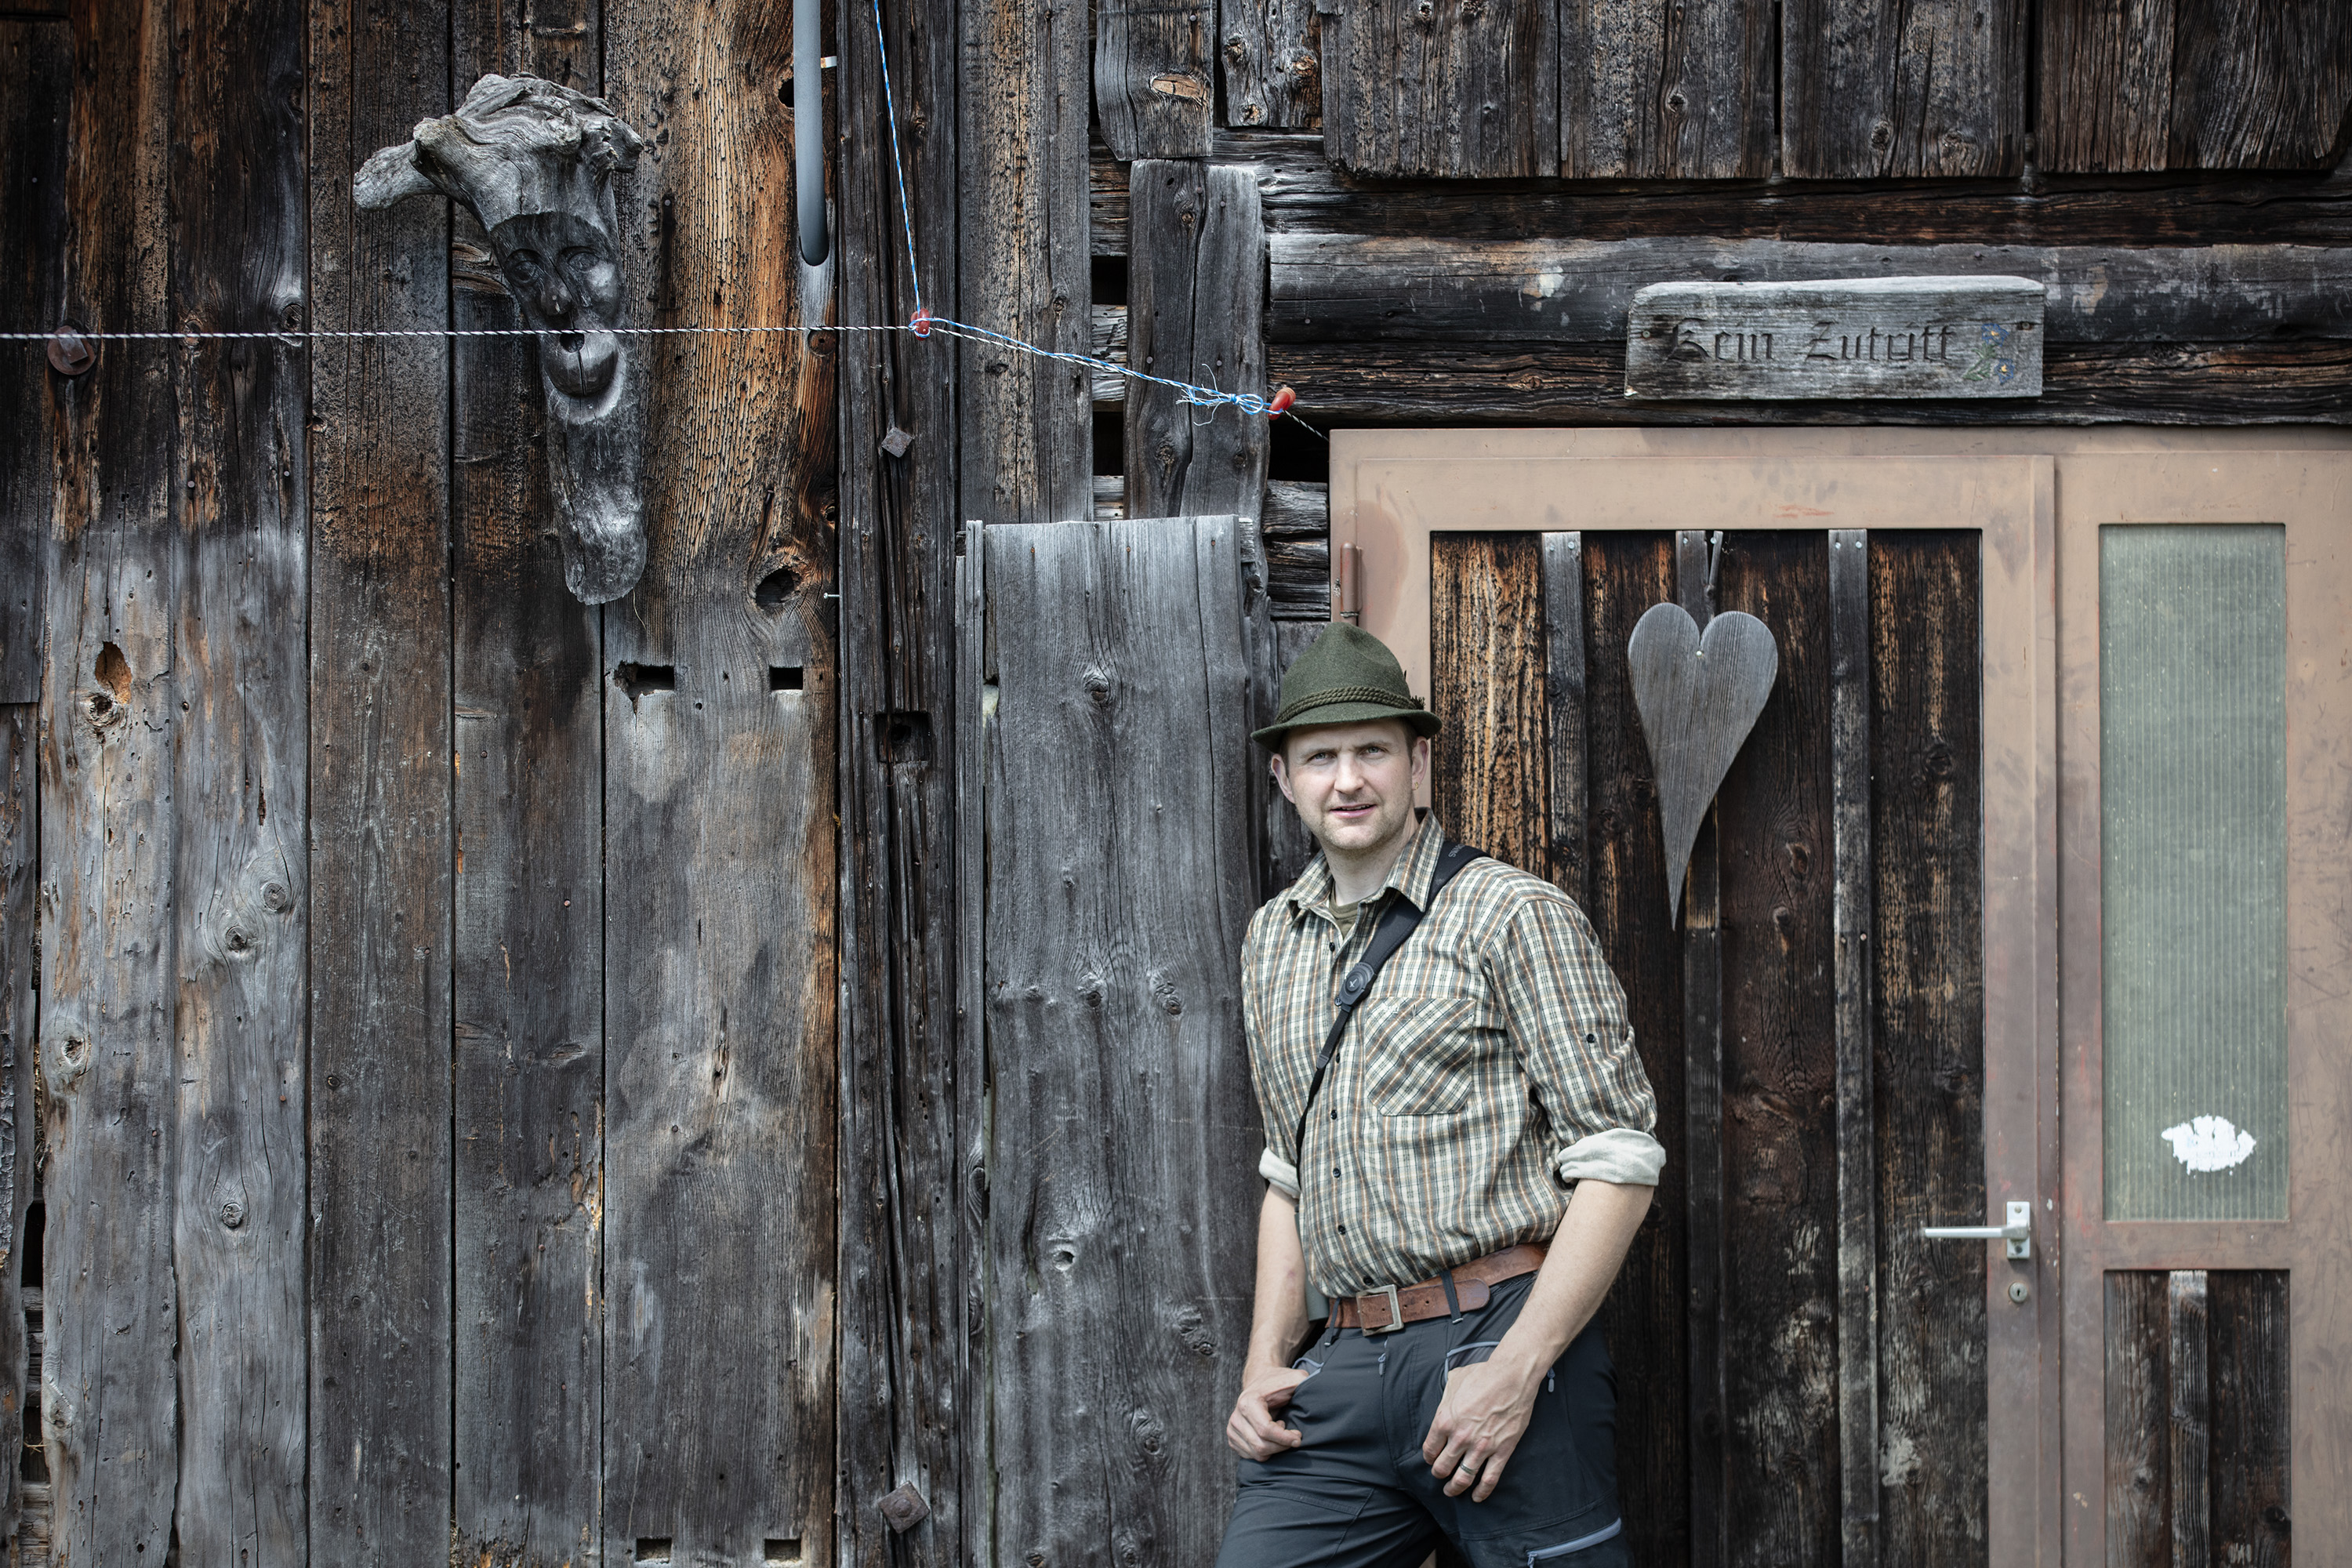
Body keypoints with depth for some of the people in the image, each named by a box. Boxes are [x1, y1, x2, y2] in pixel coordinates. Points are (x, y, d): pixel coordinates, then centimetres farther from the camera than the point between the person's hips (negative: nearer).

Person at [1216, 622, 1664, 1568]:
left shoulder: (1513, 915, -3)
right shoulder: (1272, 942, 16)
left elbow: (1618, 1161, -8)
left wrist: (1516, 1371, -16)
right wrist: (1267, 1362, 12)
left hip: (1497, 1339, -5)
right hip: (1342, 1376, 5)